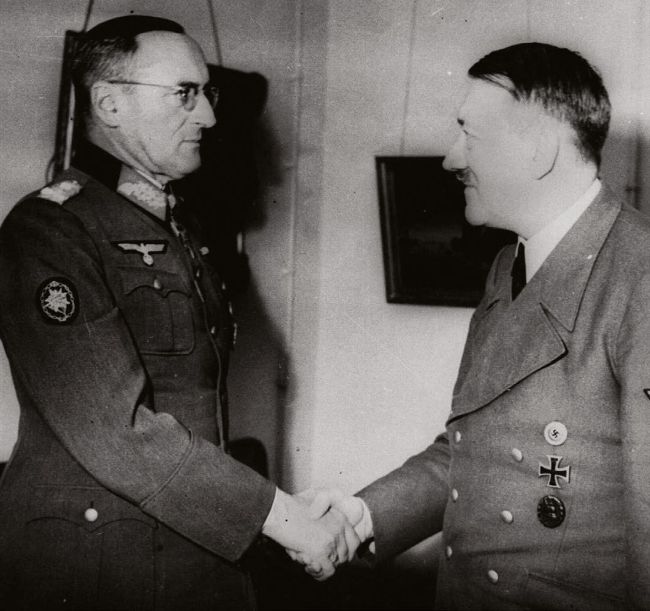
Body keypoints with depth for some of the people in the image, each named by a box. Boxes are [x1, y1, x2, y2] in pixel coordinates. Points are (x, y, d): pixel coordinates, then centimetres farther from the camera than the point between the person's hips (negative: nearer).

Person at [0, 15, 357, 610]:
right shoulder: (48, 230, -15)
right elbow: (111, 428, -23)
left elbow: (200, 398, 11)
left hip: (201, 549, 7)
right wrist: (278, 513, -21)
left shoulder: (178, 227, 12)